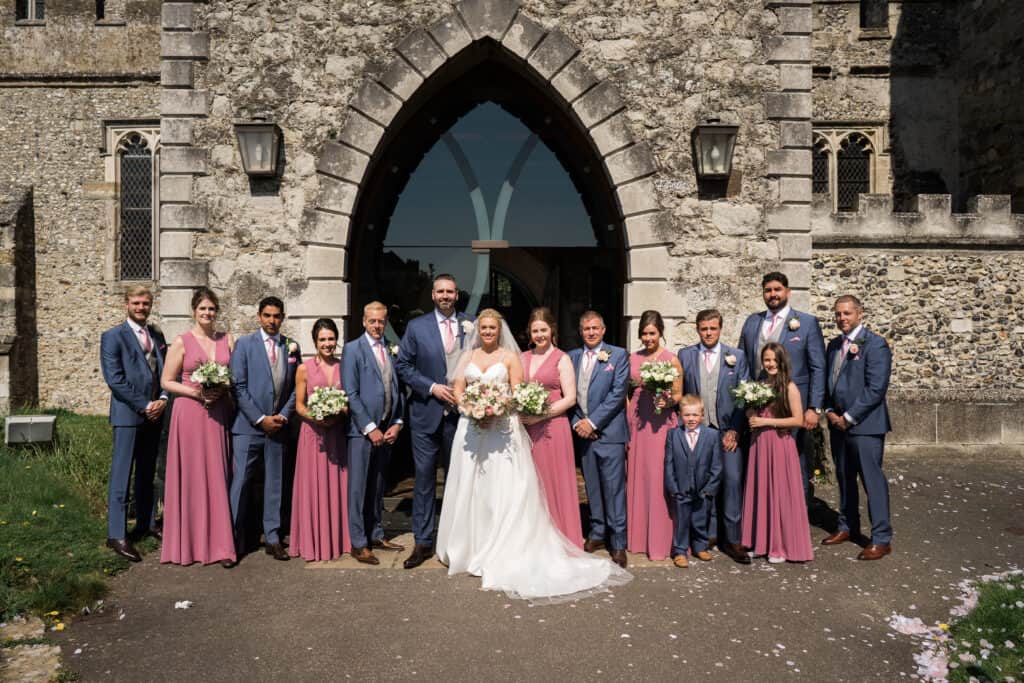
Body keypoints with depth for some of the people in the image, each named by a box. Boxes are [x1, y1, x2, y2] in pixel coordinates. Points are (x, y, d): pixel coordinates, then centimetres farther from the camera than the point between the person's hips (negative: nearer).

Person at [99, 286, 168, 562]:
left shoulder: (157, 336, 14)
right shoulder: (113, 336, -3)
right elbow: (114, 379, -11)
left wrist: (163, 400, -5)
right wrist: (143, 406, -14)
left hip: (154, 414, 6)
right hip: (128, 415, -6)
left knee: (147, 474, 14)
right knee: (122, 475, -4)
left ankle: (146, 523, 24)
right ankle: (116, 535, 1)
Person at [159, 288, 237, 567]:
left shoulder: (228, 340, 9)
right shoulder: (182, 342, 2)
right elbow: (166, 382, 2)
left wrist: (223, 388, -7)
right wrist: (194, 391, -12)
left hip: (220, 414, 2)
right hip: (190, 414, -2)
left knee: (217, 477, 3)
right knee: (190, 477, 2)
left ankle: (219, 544, 9)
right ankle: (189, 543, 13)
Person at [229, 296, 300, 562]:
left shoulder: (292, 347, 8)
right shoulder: (245, 344, 1)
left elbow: (296, 387, 10)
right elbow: (239, 387, -5)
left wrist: (284, 415, -4)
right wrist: (260, 419, -10)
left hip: (278, 426, 3)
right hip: (248, 425, -3)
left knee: (275, 483, 9)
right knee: (240, 482, -2)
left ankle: (272, 538, 16)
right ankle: (233, 539, 8)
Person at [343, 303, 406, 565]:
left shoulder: (392, 350, 11)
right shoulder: (353, 349, -3)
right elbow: (351, 393, -9)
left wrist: (397, 423, 1)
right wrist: (370, 428, -13)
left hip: (386, 430, 5)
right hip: (362, 430, -5)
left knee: (377, 486, 14)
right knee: (358, 487, 1)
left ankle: (376, 534, 25)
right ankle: (358, 543, 9)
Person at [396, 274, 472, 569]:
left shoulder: (470, 326, 4)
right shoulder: (416, 327, 1)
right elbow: (403, 366, -1)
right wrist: (432, 387, -11)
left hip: (460, 413, 1)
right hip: (427, 414, -1)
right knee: (424, 478, 3)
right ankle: (422, 542, 12)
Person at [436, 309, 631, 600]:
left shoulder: (510, 357, 4)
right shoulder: (468, 356, 13)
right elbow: (458, 389, 8)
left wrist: (495, 410, -17)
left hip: (502, 428, -3)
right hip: (471, 428, 3)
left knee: (502, 487, -5)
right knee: (470, 487, 5)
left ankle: (499, 551, 2)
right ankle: (470, 547, 16)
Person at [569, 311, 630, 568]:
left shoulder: (618, 355, 0)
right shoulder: (571, 357, 11)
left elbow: (618, 393, -8)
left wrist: (592, 422, -12)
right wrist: (577, 423, -5)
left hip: (609, 432, -4)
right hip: (581, 432, 4)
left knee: (614, 489, -2)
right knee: (592, 487, 12)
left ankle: (618, 542, 7)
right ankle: (598, 533, 25)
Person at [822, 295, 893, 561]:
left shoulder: (875, 344, -9)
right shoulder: (834, 345, 14)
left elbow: (876, 388, -15)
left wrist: (849, 417, -14)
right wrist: (830, 412, 3)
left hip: (865, 425, -7)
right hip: (838, 423, 7)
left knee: (873, 480, -3)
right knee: (844, 478, 15)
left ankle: (881, 539, 6)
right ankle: (848, 527, 28)